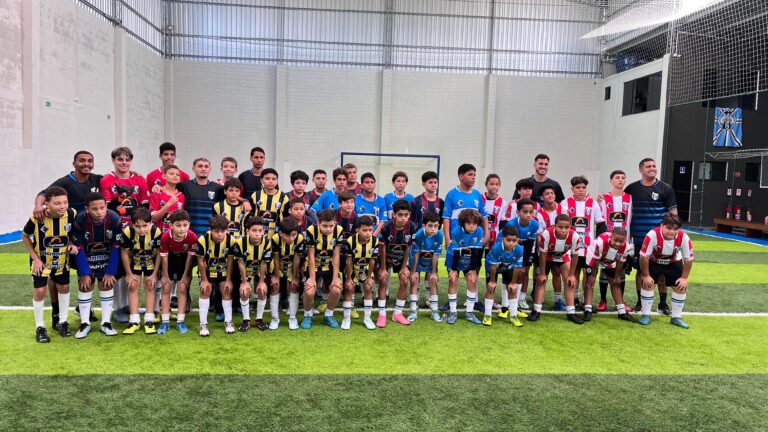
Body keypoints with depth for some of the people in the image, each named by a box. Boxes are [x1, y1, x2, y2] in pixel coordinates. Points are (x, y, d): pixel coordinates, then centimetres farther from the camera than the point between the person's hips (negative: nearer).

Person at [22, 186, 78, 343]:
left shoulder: (71, 214, -22)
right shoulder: (37, 217, -28)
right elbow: (25, 236, -10)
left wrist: (71, 244, -19)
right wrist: (35, 258, -13)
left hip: (62, 259, 3)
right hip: (41, 260, -3)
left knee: (64, 287, 12)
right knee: (40, 291, -2)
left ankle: (62, 322, 31)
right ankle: (40, 327, 16)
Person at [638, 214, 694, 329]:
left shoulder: (684, 237, -30)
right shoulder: (652, 235, -38)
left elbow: (689, 259, -14)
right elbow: (644, 256, -26)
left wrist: (684, 277, -12)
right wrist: (646, 275, -20)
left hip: (674, 263, 2)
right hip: (653, 262, -2)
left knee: (682, 286, -3)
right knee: (647, 283, -14)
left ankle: (676, 317, 14)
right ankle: (646, 314, 3)